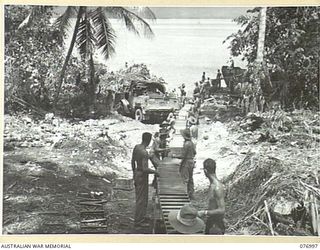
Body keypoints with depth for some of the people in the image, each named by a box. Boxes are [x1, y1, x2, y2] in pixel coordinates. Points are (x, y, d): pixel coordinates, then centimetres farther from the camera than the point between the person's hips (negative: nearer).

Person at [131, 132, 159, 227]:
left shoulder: (136, 147, 0)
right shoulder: (144, 153, -26)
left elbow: (132, 161, 11)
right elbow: (145, 169, -30)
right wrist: (155, 172, -14)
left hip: (137, 174, 9)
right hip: (142, 176, -9)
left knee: (139, 197, 20)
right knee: (141, 199, 3)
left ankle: (141, 217, 35)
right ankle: (138, 221, 12)